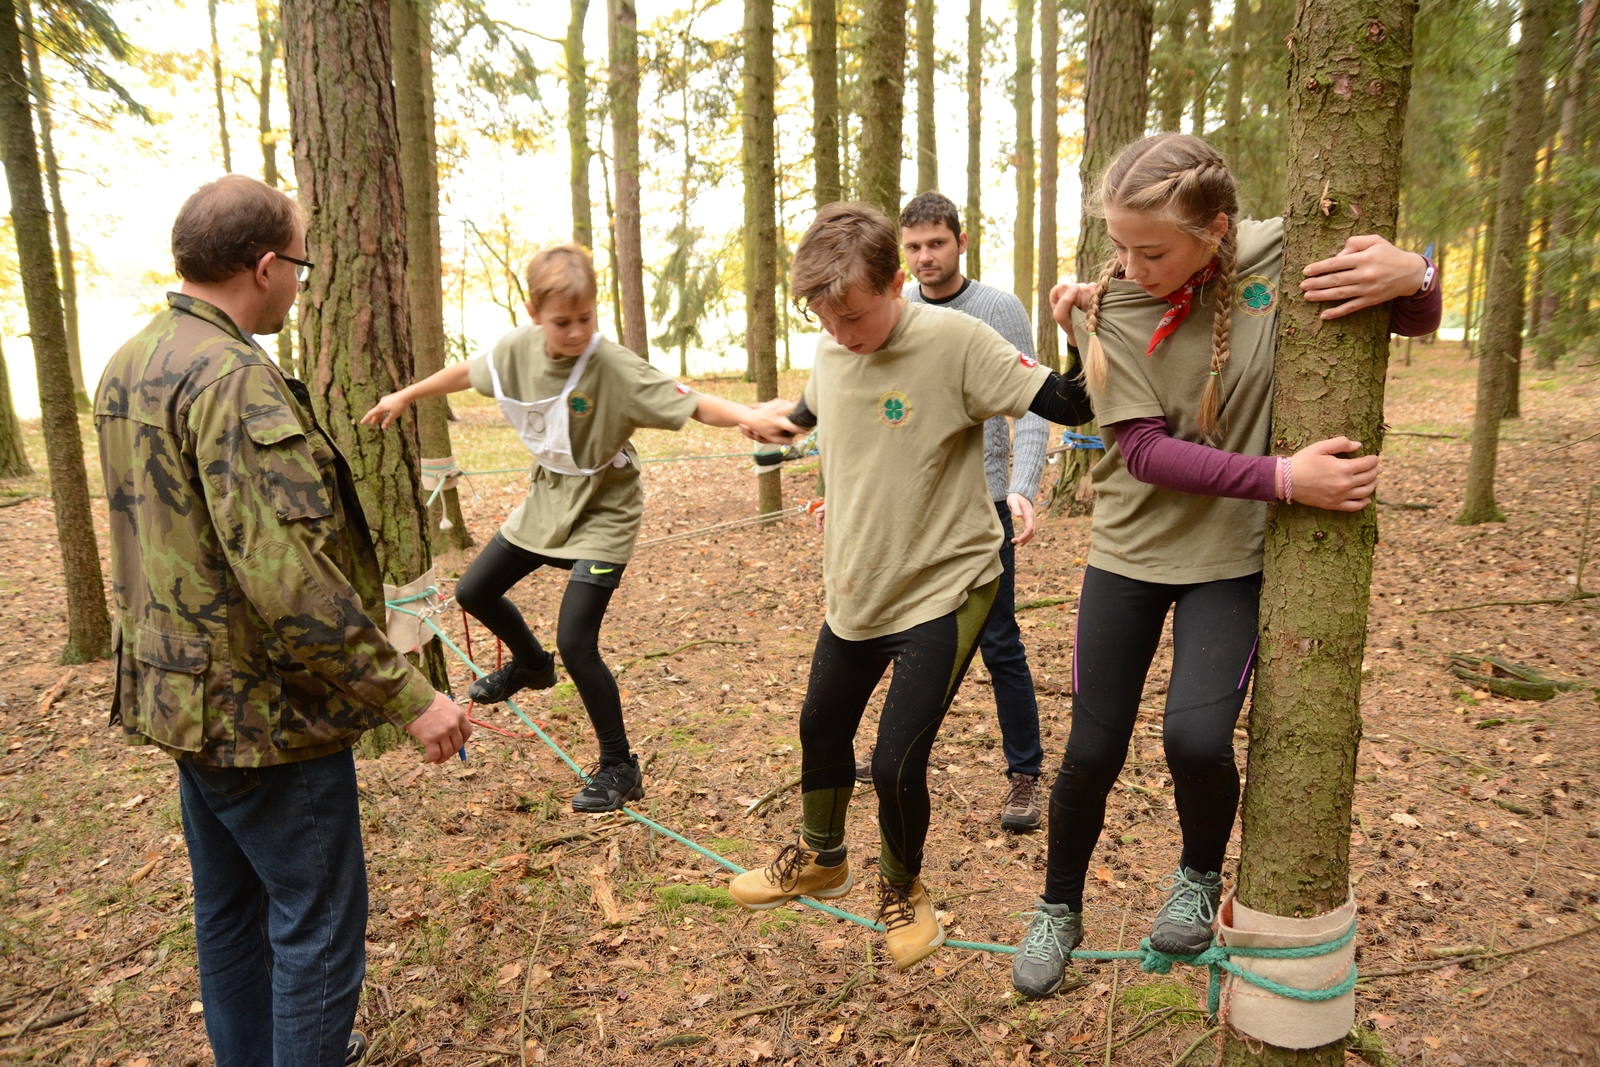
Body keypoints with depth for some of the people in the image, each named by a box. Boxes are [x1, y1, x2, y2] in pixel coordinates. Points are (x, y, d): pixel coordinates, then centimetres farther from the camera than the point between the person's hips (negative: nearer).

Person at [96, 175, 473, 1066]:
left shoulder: (128, 368, 7)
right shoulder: (236, 380, -24)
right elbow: (289, 581, -30)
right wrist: (409, 697, -24)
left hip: (180, 693, 10)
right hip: (263, 709, -10)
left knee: (230, 907, 23)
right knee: (320, 923, 5)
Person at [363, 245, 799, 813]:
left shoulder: (615, 367, -27)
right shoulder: (519, 347, -9)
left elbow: (691, 403, -36)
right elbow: (469, 372, 11)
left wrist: (748, 416, -55)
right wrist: (404, 396, 23)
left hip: (603, 513, -7)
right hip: (547, 500, 7)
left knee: (575, 643, -13)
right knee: (474, 591, 17)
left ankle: (619, 768, 6)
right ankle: (531, 664, 48)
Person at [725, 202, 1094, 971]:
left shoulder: (954, 342, -19)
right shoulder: (828, 351, -1)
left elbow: (1071, 406, -22)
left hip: (944, 589, -6)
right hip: (854, 589, 7)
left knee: (897, 759, -7)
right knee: (821, 727, 20)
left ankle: (902, 888, 26)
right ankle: (822, 858, 49)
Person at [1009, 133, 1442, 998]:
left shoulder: (1277, 255, -10)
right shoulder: (1111, 302, -12)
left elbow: (1416, 324, 3)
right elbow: (1144, 450, -17)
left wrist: (1409, 275, -22)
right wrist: (1283, 478, -27)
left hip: (1231, 555, 0)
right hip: (1130, 548, 1)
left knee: (1197, 738, -16)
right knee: (1091, 755, 4)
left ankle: (1200, 876, 20)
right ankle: (1059, 909, 32)